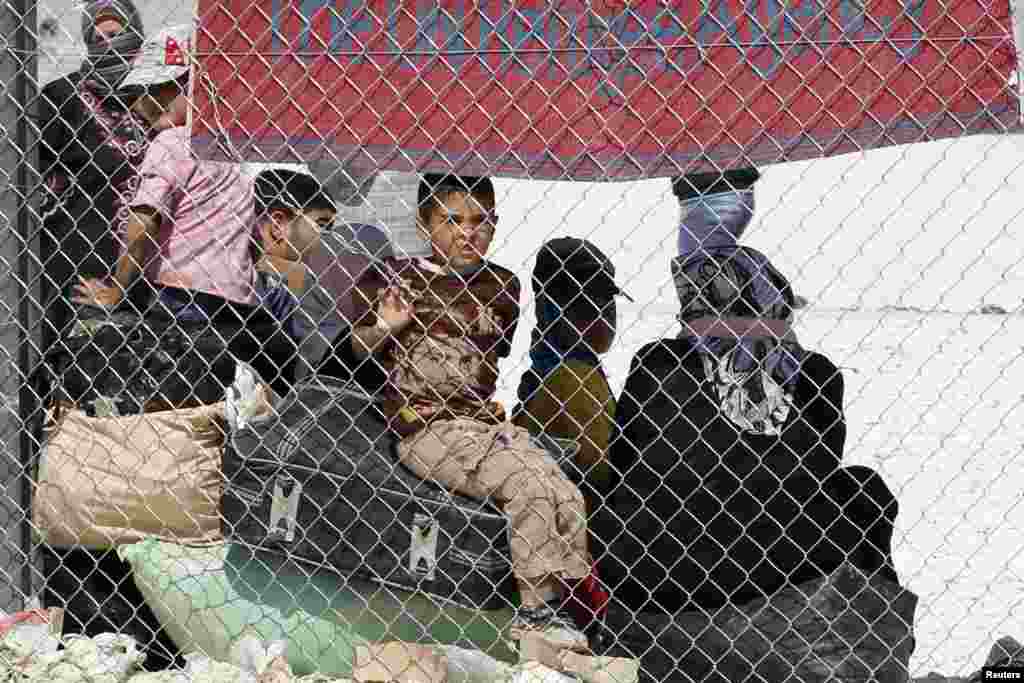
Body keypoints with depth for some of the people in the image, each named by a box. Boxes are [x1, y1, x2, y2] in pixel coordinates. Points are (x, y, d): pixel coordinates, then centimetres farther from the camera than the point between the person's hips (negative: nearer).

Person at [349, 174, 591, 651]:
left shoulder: (500, 288, 11)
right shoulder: (395, 279, -2)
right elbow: (358, 348, 4)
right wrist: (385, 328, -15)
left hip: (486, 421, 6)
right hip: (426, 429, -6)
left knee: (568, 497, -12)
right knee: (529, 489, -23)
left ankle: (567, 607, -3)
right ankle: (535, 612, -14)